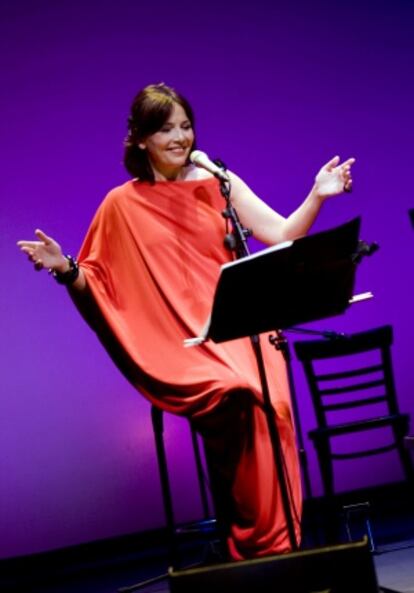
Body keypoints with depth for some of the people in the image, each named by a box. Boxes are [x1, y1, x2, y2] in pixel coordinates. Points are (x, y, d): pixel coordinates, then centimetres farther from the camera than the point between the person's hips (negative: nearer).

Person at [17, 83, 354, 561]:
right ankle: (250, 544, -16)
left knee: (269, 401, -27)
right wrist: (66, 270, -12)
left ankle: (280, 542, -14)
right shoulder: (121, 204, 6)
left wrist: (317, 197, -8)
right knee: (231, 397, -31)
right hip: (176, 342, -2)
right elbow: (97, 284, 7)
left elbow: (283, 236, 6)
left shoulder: (219, 183, 12)